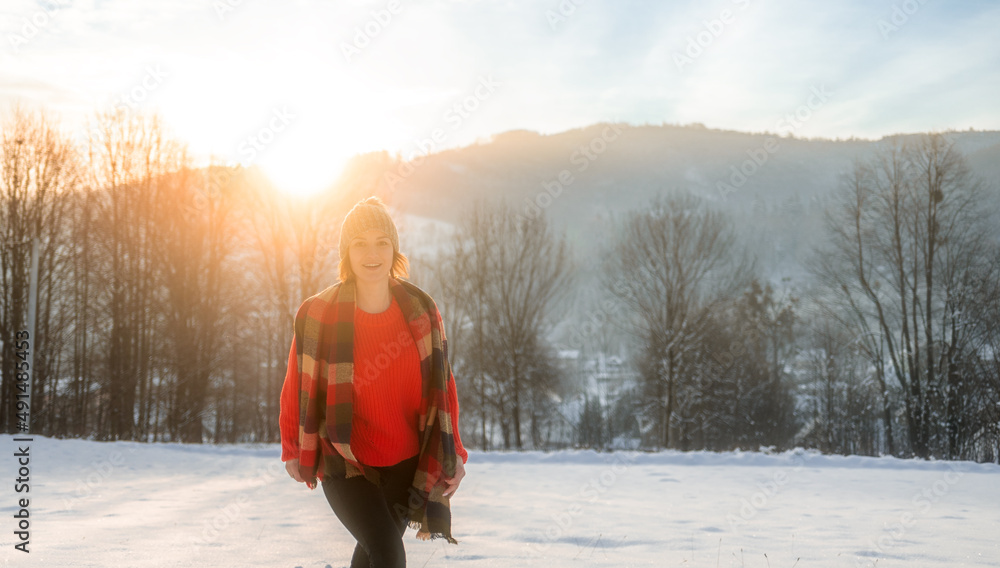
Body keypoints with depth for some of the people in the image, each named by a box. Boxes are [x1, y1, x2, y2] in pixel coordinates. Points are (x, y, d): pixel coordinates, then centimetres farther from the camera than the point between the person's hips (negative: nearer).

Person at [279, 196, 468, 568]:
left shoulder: (421, 310, -4)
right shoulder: (318, 314, -11)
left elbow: (441, 385, 5)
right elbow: (298, 386, 1)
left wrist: (452, 453, 3)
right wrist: (292, 449, 9)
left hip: (407, 463, 3)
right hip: (345, 462, -3)